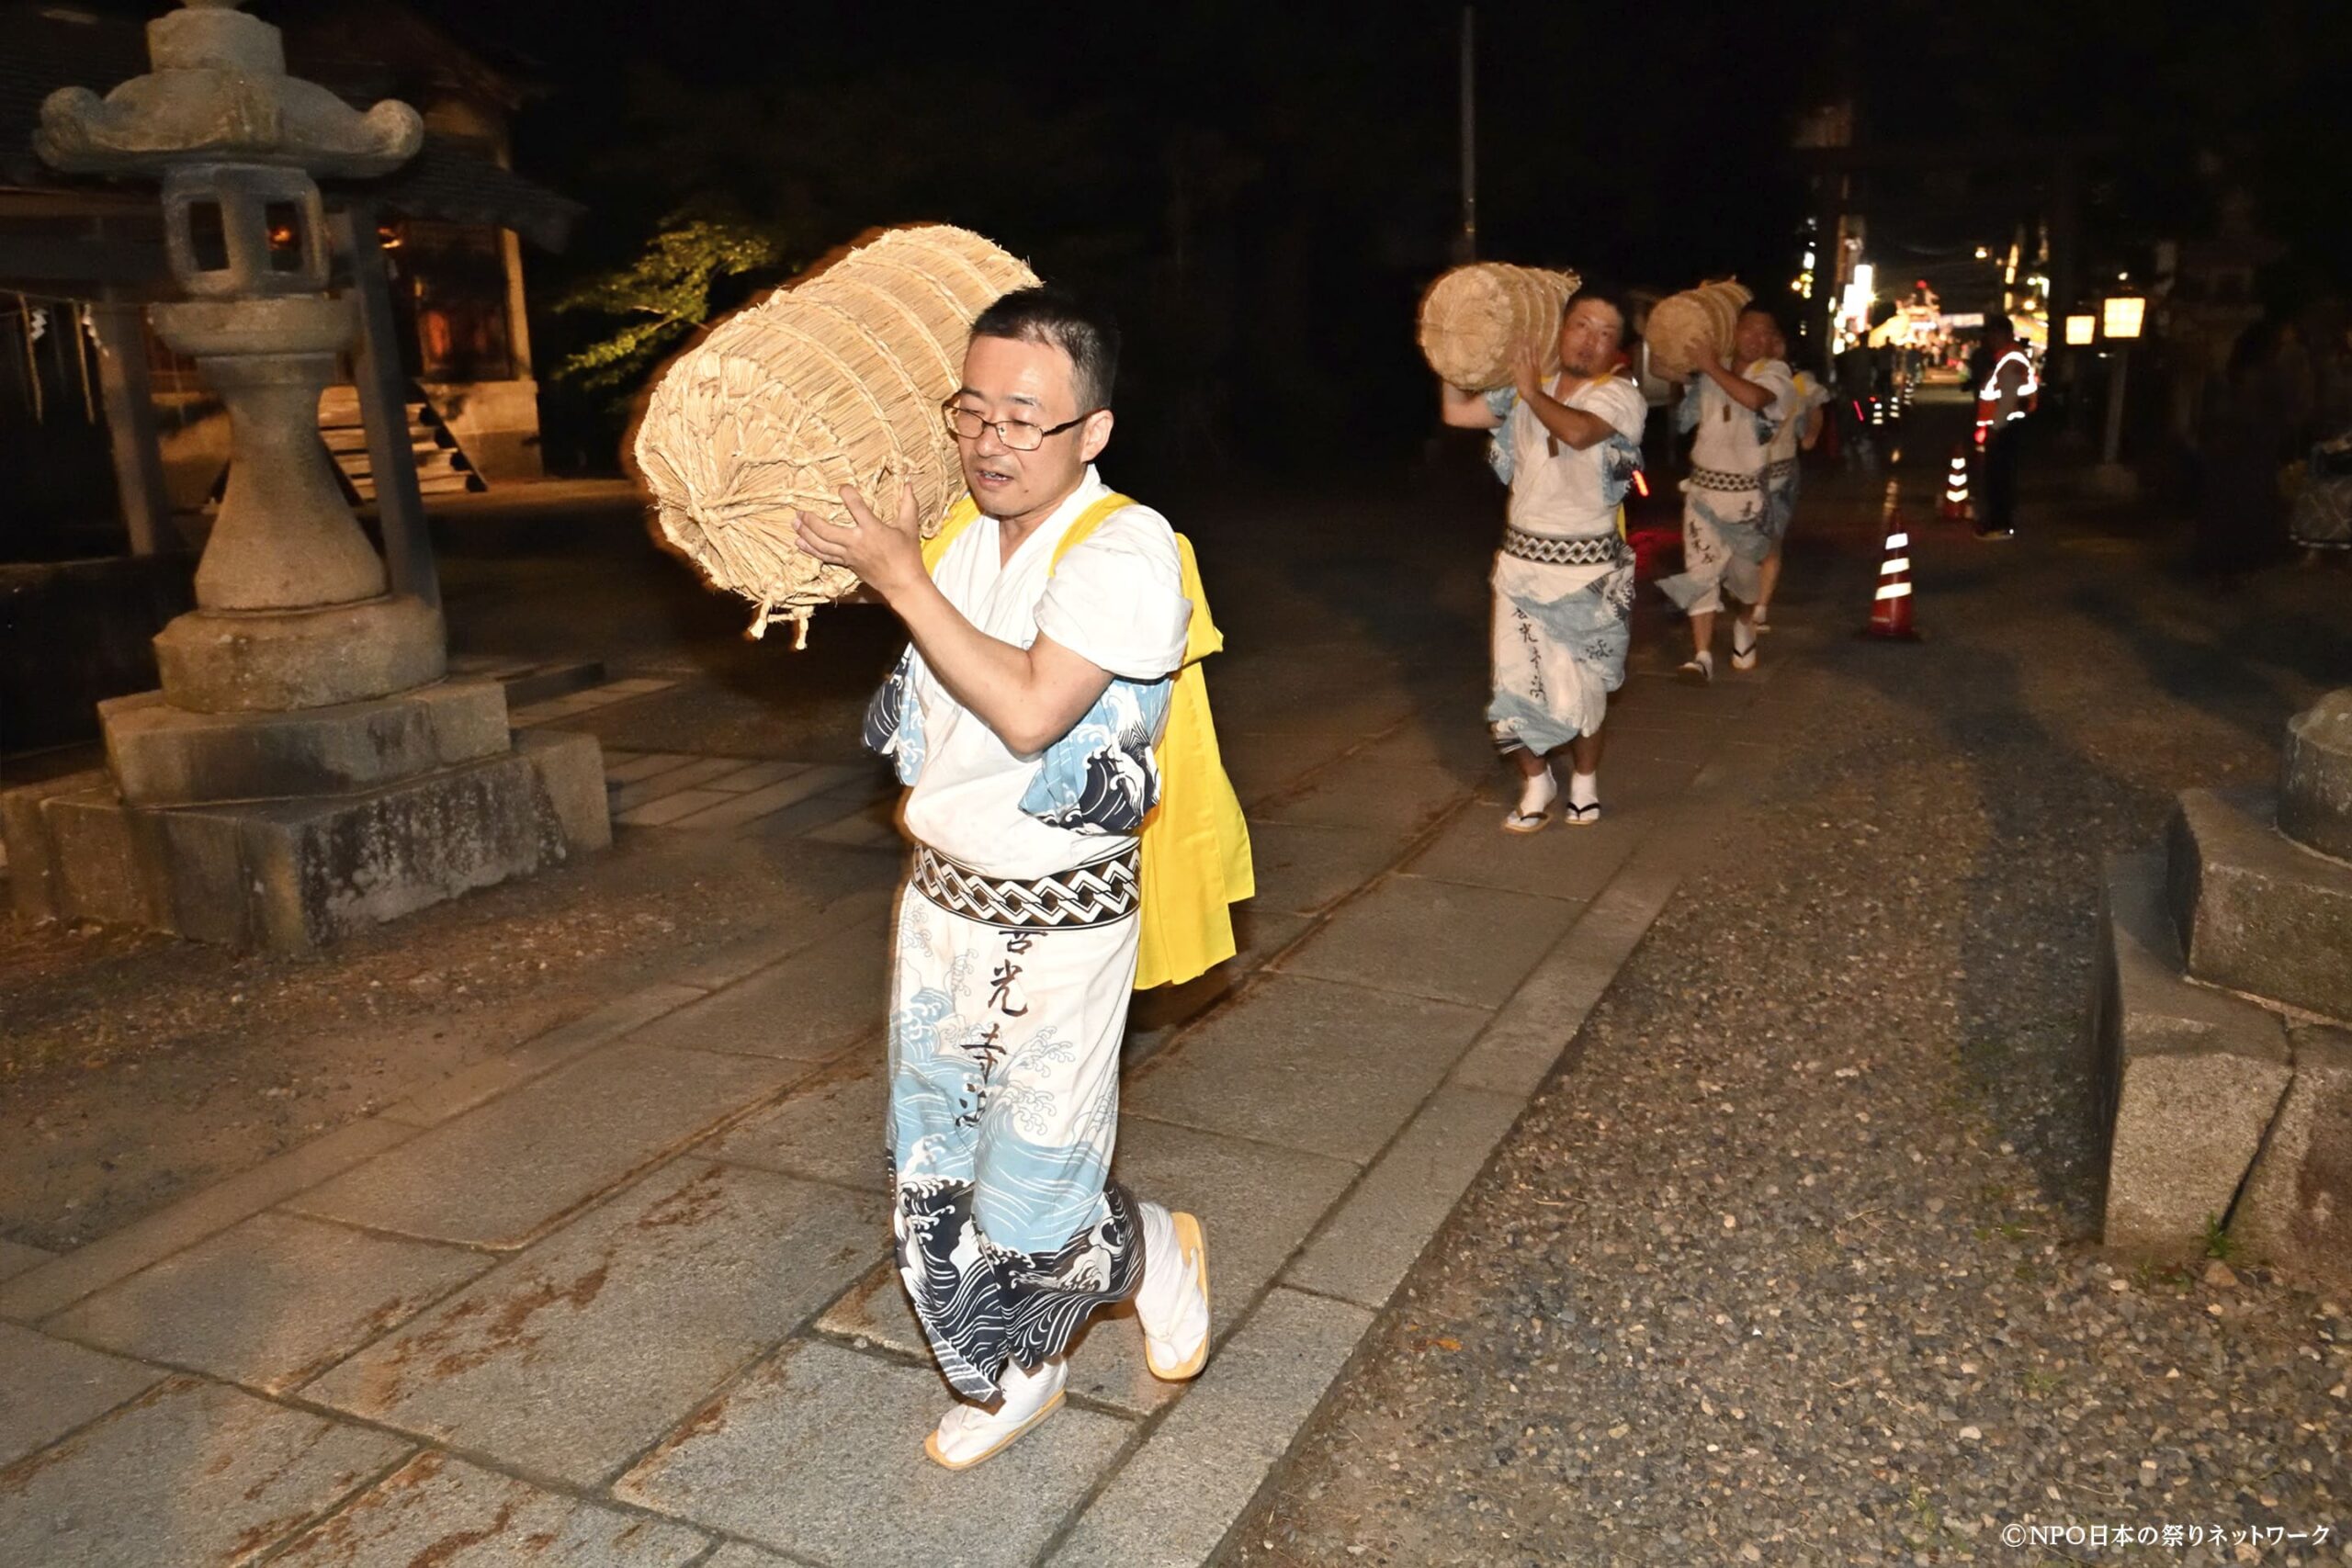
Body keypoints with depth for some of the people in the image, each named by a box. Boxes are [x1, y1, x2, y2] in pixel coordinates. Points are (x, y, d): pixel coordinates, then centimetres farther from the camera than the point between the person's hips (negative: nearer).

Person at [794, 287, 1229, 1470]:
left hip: (1058, 925, -7)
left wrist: (903, 579, -21)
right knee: (931, 1181, 15)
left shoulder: (1126, 550, -18)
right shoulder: (958, 531, 4)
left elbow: (1028, 710, -29)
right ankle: (1011, 1378, 40)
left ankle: (1159, 1255, 36)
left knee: (1030, 1204, 1)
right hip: (942, 896, 7)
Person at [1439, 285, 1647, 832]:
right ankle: (1536, 783, 24)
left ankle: (1584, 783, 29)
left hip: (1586, 570, -4)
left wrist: (1531, 391, -13)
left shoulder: (1621, 396, -8)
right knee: (1517, 683, 4)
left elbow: (1579, 431, -28)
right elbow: (1456, 411, 14)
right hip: (1521, 560, 4)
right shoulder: (1525, 392, 8)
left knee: (1579, 687, 6)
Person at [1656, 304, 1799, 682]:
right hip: (1704, 485, 3)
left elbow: (1754, 398, -32)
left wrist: (1712, 366, -25)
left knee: (1746, 568, 11)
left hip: (1748, 492, -3)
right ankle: (1702, 654, -8)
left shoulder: (1776, 373, -8)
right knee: (1701, 569, -6)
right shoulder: (1709, 371, 5)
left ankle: (1745, 623, 42)